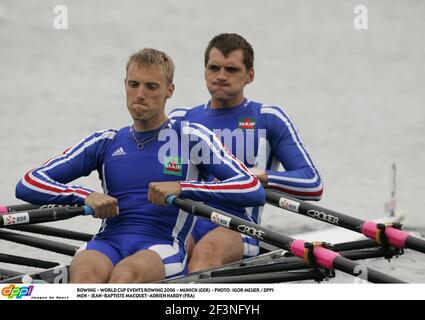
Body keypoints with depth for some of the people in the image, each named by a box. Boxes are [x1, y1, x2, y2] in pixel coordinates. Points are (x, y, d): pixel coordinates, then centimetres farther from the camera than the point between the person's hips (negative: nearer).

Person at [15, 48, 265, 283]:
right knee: (85, 272, -35)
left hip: (164, 246, -2)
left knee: (126, 273, -38)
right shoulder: (105, 143, 19)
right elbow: (29, 184, 12)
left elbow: (254, 190, -3)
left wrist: (181, 188, -13)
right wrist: (85, 195, -7)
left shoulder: (190, 138, 11)